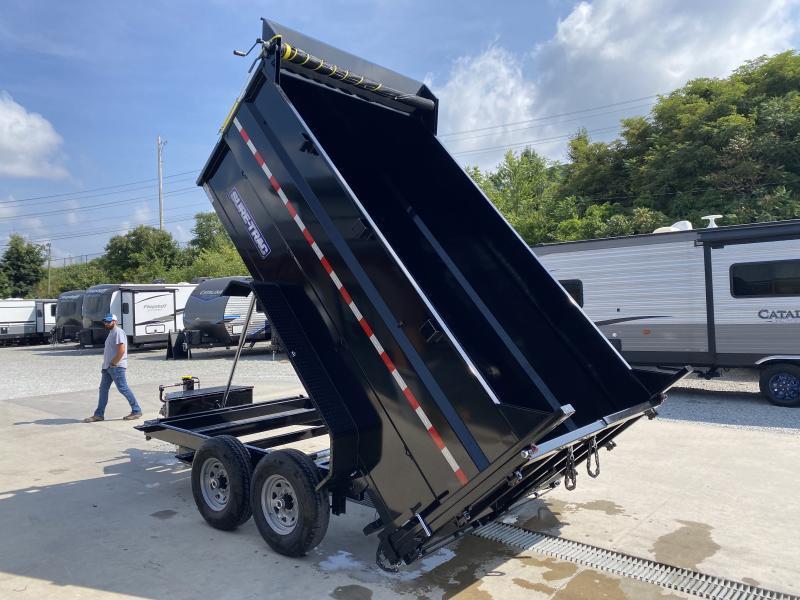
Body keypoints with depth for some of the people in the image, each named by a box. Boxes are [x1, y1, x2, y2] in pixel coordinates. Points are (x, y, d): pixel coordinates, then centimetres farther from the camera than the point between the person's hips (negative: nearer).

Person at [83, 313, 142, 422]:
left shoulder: (118, 332, -14)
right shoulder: (111, 332, 18)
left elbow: (121, 350, -24)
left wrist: (113, 363, -18)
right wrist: (106, 365, 15)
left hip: (116, 367, -10)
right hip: (108, 367, 10)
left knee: (123, 389, -6)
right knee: (103, 389, 10)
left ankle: (136, 411, 1)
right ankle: (99, 414, 16)